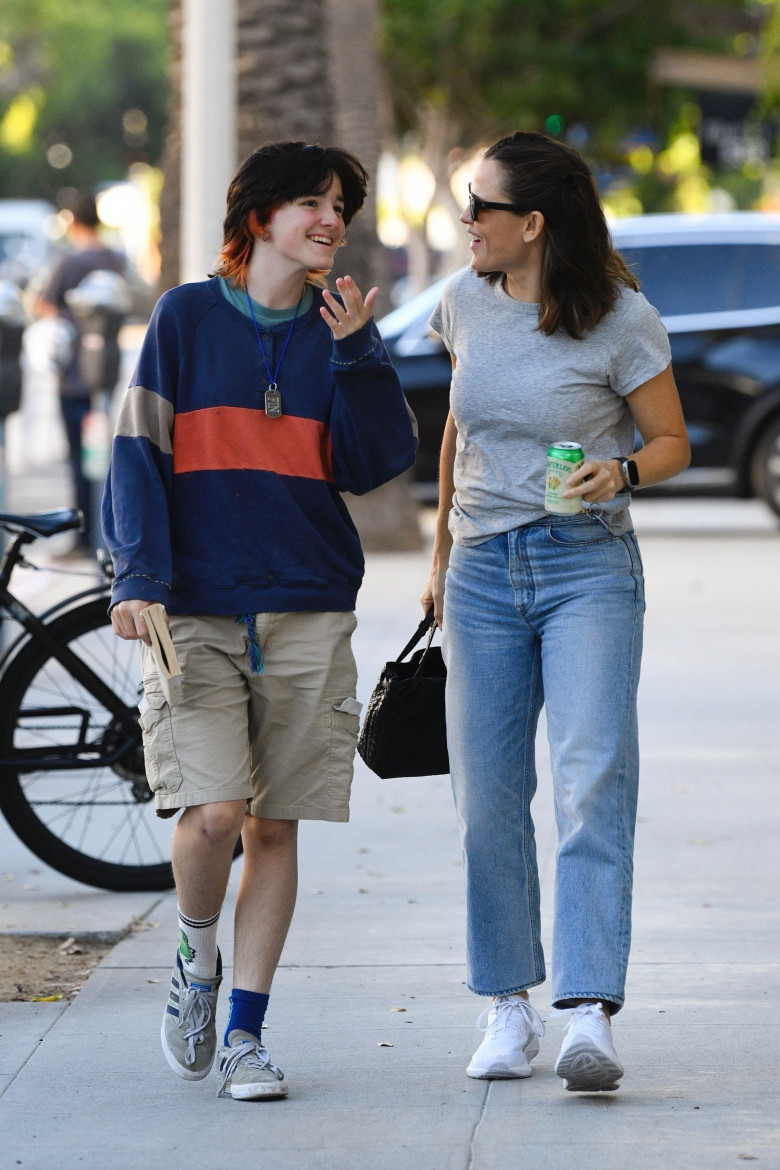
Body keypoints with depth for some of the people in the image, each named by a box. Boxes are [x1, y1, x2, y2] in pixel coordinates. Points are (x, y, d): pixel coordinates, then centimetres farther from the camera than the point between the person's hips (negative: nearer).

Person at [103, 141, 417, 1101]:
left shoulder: (339, 330, 10)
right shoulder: (187, 317, 3)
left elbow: (373, 464, 2)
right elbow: (139, 453, 2)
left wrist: (354, 352, -8)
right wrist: (139, 577, -9)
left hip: (308, 614, 3)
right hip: (194, 613, -3)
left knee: (275, 827, 3)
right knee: (211, 813, -16)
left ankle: (244, 1031, 12)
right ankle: (194, 961, 14)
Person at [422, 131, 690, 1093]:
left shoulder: (620, 319, -7)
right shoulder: (467, 302, 6)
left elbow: (672, 442, 1)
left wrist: (622, 471, -21)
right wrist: (442, 552, 23)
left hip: (588, 568, -4)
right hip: (484, 572, 4)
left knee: (593, 781, -14)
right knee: (487, 796, 3)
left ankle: (590, 1016, -19)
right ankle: (508, 1011, 13)